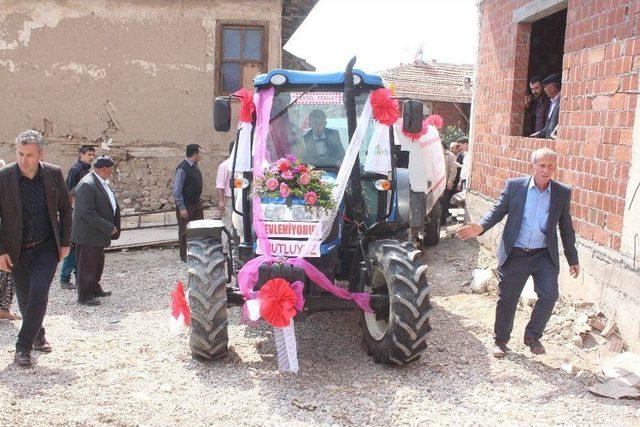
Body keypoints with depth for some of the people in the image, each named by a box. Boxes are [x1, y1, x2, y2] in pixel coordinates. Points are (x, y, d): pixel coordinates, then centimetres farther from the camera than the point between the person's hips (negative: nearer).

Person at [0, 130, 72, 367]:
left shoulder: (54, 174, -5)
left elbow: (65, 209, 5)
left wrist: (65, 242, 3)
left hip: (46, 247, 0)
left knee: (38, 294, -13)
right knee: (25, 298, 12)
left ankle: (23, 347, -3)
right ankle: (37, 336, 36)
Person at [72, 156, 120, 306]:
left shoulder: (102, 182, 8)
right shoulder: (87, 185, -23)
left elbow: (110, 205, 19)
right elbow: (87, 213, -27)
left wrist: (112, 227, 9)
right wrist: (108, 227, -23)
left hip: (98, 233, 10)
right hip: (88, 234, -10)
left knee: (98, 263, 22)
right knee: (87, 266, 3)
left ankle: (95, 289, 37)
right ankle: (84, 296, 15)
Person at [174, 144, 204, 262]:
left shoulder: (195, 166, 6)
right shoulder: (182, 169, -20)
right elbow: (176, 190, -20)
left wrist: (199, 201, 15)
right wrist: (182, 208, -21)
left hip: (197, 203, 8)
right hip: (185, 205, -8)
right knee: (185, 231, 4)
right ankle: (184, 255, 17)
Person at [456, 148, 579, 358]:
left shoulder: (562, 193, 3)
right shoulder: (514, 186, -2)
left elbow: (566, 228, 9)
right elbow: (498, 211, 1)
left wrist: (573, 259, 13)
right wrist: (481, 227, -19)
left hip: (545, 255, 1)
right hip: (515, 254, -1)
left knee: (549, 295, -10)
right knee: (507, 299, 8)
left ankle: (533, 336, 14)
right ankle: (500, 340, 27)